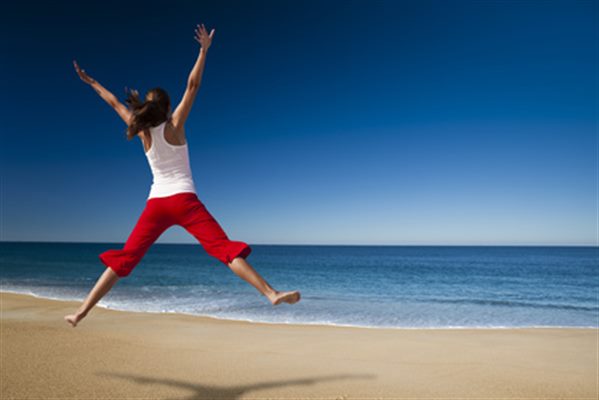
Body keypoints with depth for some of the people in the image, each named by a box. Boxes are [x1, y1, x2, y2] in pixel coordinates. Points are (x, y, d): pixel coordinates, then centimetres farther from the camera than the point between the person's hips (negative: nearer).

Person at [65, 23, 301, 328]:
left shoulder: (143, 132, 9)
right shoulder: (174, 125, 0)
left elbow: (116, 104, 23)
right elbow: (193, 85, -2)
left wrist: (92, 82, 36)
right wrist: (204, 49, 1)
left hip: (156, 203, 4)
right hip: (184, 199, -4)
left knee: (124, 257, 12)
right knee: (226, 248, -12)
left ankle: (83, 310, 14)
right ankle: (271, 293, -21)